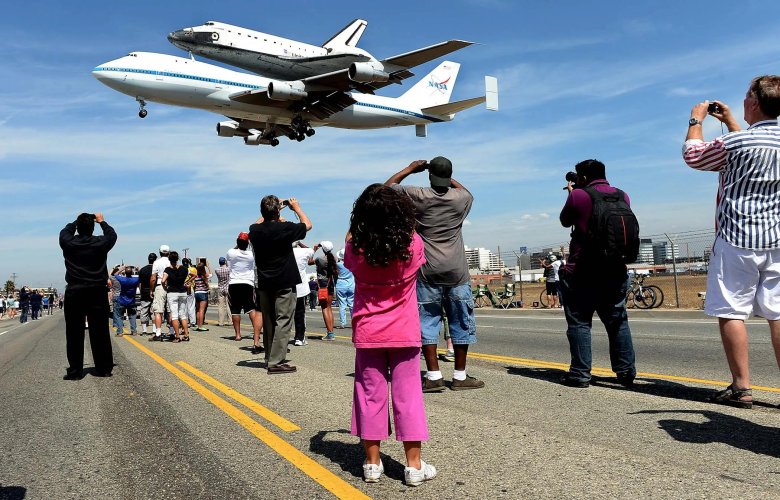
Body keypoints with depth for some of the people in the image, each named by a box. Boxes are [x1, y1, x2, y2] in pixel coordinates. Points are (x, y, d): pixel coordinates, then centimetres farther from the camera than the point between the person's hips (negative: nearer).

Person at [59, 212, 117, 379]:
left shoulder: (68, 243, -3)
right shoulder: (100, 243, -5)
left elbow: (65, 232, 20)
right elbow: (112, 235, 16)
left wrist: (77, 221, 32)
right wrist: (102, 222, 29)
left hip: (74, 293, 0)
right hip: (97, 293, 0)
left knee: (74, 334, 4)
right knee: (100, 332, 5)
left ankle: (75, 371, 6)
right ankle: (104, 369, 11)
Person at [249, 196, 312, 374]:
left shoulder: (255, 231, 0)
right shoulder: (285, 228, -14)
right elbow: (308, 225, 3)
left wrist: (269, 212, 28)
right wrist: (296, 208, 14)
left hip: (264, 284, 6)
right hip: (284, 284, -6)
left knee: (268, 322, 14)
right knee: (283, 322, -5)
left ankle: (269, 359, 22)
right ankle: (276, 362, -9)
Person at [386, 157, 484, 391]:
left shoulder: (418, 196, -4)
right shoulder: (461, 198, 1)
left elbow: (387, 186, 12)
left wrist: (411, 168, 19)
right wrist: (448, 177, 28)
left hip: (427, 272, -1)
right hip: (456, 273, 1)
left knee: (427, 322, 5)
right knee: (461, 323, 9)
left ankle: (434, 376, 2)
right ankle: (460, 376, 14)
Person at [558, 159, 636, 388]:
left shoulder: (578, 195, -8)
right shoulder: (622, 196, 7)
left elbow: (565, 221, 7)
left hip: (582, 271, -5)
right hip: (615, 271, 5)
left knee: (579, 322, 2)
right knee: (618, 321, 13)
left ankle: (580, 373, 2)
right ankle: (626, 371, 15)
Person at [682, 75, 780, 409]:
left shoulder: (734, 142, -13)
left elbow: (692, 155, 4)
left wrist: (695, 120, 17)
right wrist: (730, 122, 33)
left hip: (737, 238, -6)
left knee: (730, 311, 0)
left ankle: (741, 387, 3)